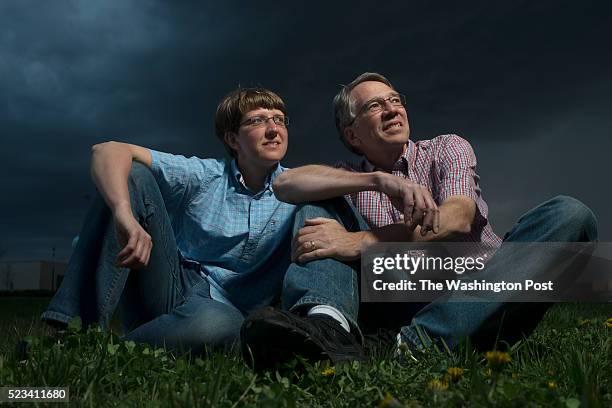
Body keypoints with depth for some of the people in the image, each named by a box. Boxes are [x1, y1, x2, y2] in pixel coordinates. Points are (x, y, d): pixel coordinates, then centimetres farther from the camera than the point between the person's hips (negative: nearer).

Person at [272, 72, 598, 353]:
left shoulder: (448, 148, 11)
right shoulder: (349, 179, 15)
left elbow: (458, 220, -10)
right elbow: (285, 184, -8)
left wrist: (359, 242, -23)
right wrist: (379, 179, -22)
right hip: (410, 308, 0)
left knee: (569, 214, -24)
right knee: (314, 212, -7)